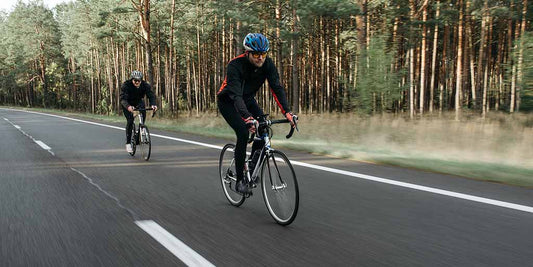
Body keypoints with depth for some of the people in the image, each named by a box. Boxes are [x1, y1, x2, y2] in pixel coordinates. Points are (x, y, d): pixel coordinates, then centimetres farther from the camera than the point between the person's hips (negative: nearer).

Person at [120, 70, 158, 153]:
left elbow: (151, 95, -30)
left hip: (138, 101, 3)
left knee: (143, 114, -26)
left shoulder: (145, 85, -23)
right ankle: (128, 143, -10)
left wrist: (153, 104, -52)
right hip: (128, 103, -3)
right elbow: (123, 99, -39)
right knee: (130, 120, -19)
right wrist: (128, 106, -61)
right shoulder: (126, 85, -30)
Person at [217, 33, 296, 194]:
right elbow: (236, 95, -44)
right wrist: (248, 118, -58)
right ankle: (240, 180, -13)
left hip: (248, 99, 5)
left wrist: (287, 112, -39)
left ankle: (252, 168, 6)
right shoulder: (235, 65, -33)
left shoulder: (267, 64, -19)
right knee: (243, 133, -25)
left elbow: (277, 87, -24)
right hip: (228, 101, -5)